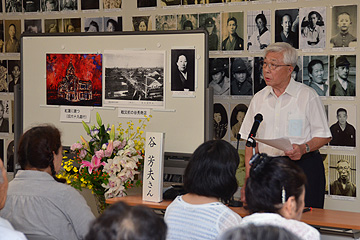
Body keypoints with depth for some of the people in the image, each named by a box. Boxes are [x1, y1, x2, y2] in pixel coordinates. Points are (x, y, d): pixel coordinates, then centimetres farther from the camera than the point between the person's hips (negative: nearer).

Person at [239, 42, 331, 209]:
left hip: (303, 166, -3)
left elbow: (324, 136, 1)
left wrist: (303, 148, -18)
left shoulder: (308, 95, 1)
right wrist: (249, 178, 3)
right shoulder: (259, 98, 12)